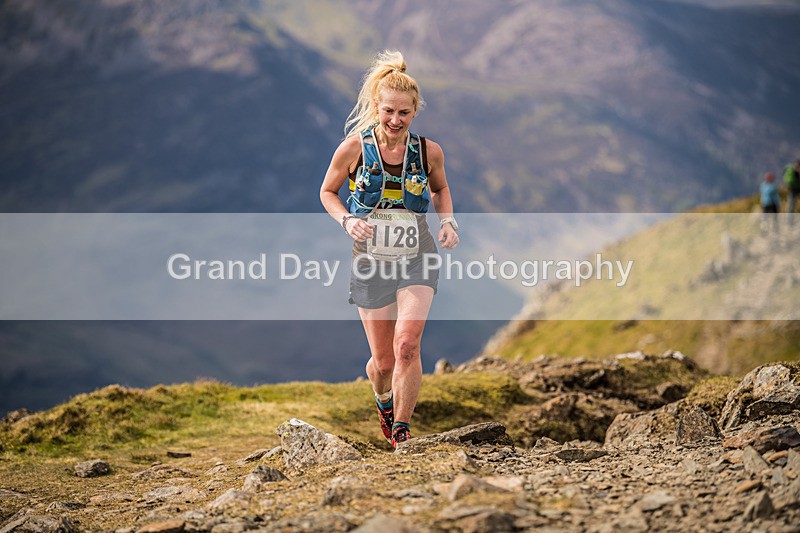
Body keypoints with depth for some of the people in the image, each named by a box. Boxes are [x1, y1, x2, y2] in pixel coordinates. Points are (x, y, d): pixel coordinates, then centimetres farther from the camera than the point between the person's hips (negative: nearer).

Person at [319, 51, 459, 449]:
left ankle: (401, 431, 0)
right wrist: (347, 220, -13)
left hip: (417, 261, 0)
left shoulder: (428, 152, -4)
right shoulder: (354, 148, -9)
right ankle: (383, 401, 42)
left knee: (407, 346, -19)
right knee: (383, 361, 5)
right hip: (370, 262, 0)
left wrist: (448, 222, -2)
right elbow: (327, 192, 5)